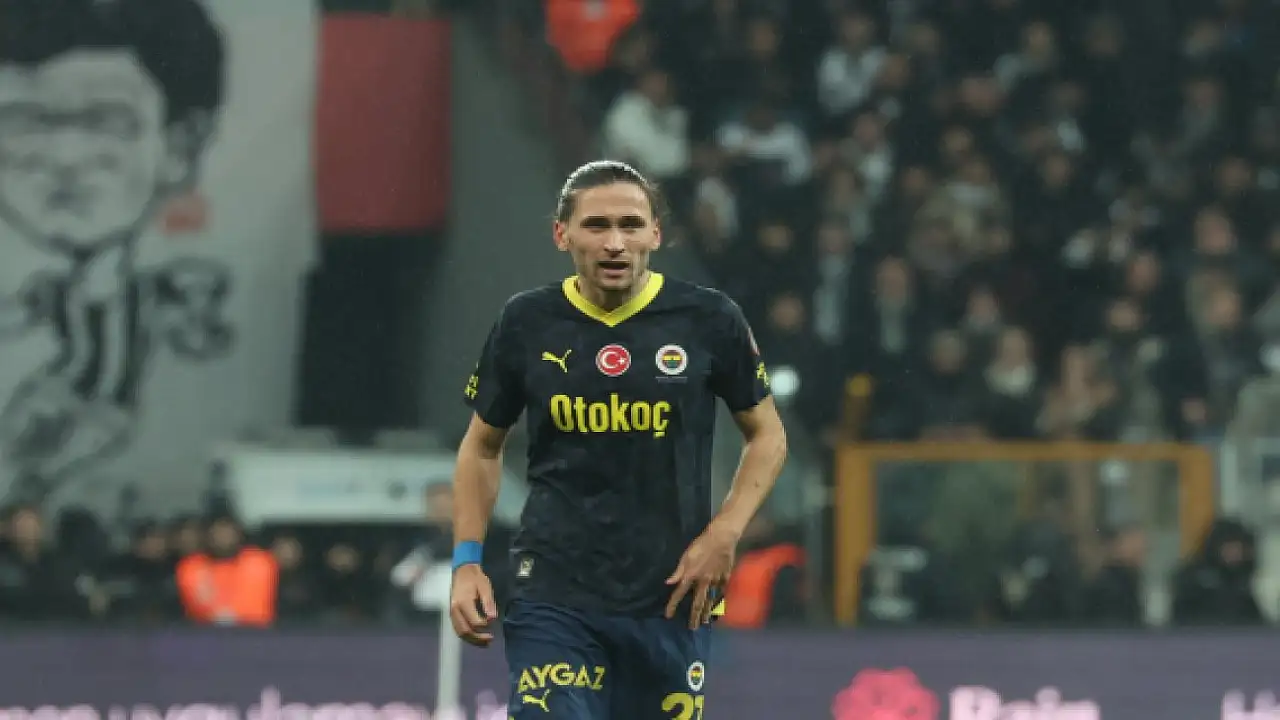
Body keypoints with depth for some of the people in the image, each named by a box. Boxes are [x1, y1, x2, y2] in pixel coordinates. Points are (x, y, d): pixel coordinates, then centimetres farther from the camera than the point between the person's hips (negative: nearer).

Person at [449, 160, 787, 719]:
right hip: (552, 595, -1)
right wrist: (467, 561, 3)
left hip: (671, 596, 1)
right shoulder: (526, 324, 1)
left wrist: (724, 533, -6)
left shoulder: (709, 320, -2)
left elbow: (767, 436, 9)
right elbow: (482, 447, 14)